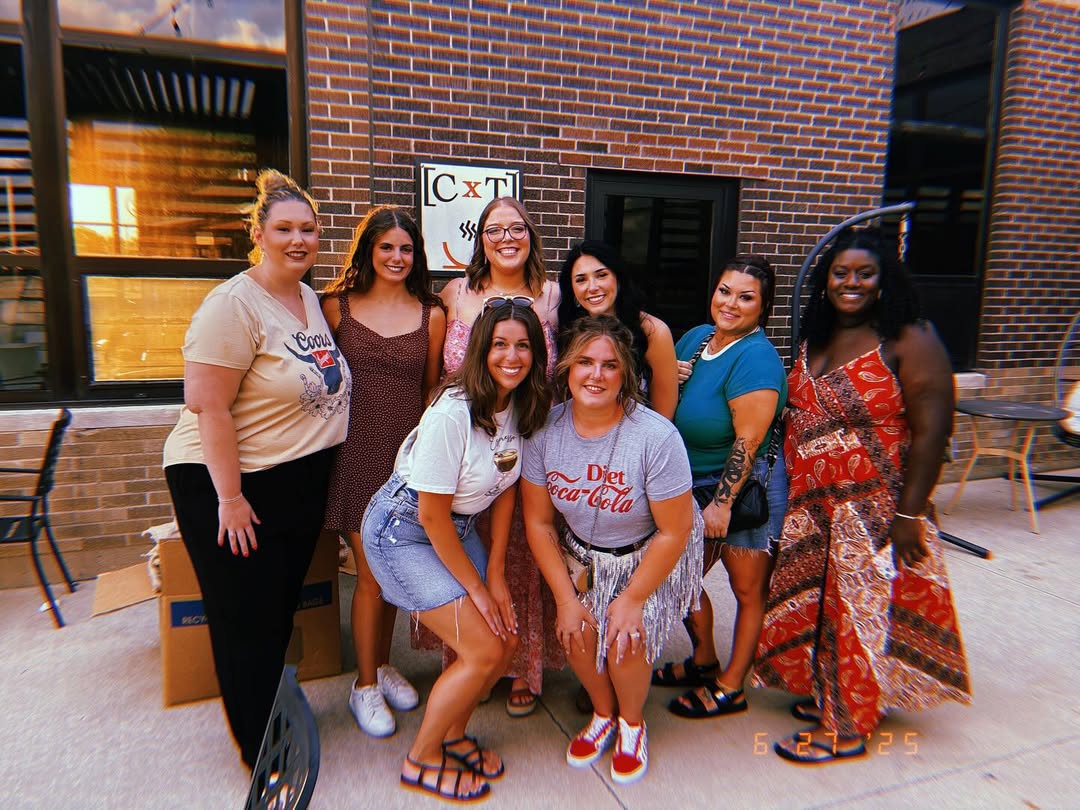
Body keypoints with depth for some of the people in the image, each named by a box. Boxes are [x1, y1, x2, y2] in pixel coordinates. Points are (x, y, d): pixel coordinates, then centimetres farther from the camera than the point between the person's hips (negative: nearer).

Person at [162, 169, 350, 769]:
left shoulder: (310, 297, 8)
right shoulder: (234, 304, -18)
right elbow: (207, 405, -22)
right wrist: (230, 498, -21)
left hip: (302, 482, 7)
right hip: (229, 482, -7)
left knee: (282, 609, 19)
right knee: (247, 621, 5)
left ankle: (274, 715, 40)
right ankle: (259, 747, 25)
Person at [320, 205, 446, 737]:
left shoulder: (431, 315, 5)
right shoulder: (337, 306, 2)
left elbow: (431, 390, 9)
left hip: (408, 450, 2)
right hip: (356, 450, -2)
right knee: (372, 572, 0)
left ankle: (382, 665, 33)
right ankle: (365, 686, 19)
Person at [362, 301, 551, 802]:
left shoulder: (523, 407, -5)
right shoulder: (452, 413, -28)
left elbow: (506, 489, 2)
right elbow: (432, 515, -22)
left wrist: (496, 574, -1)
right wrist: (474, 587, -12)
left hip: (458, 528, 7)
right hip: (402, 530, -7)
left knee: (507, 639, 3)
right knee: (483, 651, -10)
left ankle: (453, 734, 30)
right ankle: (421, 761, 15)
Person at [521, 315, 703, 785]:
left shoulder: (656, 437, -29)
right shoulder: (545, 429, -18)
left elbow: (674, 531, -19)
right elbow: (538, 521, -8)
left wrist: (633, 598, -14)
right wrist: (565, 597, -10)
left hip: (652, 557, -3)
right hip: (584, 554, 3)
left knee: (625, 636, -18)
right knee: (576, 632, -12)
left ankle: (632, 721, 18)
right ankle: (603, 713, 22)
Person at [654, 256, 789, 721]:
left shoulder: (756, 358, -19)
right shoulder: (696, 338, 5)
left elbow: (748, 441, -22)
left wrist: (723, 501, -20)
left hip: (746, 489, -8)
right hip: (696, 486, 8)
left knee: (748, 590, 8)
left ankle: (730, 688, 25)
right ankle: (703, 662, 38)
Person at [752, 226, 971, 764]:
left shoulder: (908, 342, -11)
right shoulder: (814, 341, 9)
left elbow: (931, 431, -15)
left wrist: (909, 514, -18)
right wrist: (786, 493, 11)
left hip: (875, 510, -6)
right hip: (809, 507, 6)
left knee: (861, 611, 5)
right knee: (811, 605, 15)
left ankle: (846, 727, 21)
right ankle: (830, 694, 37)